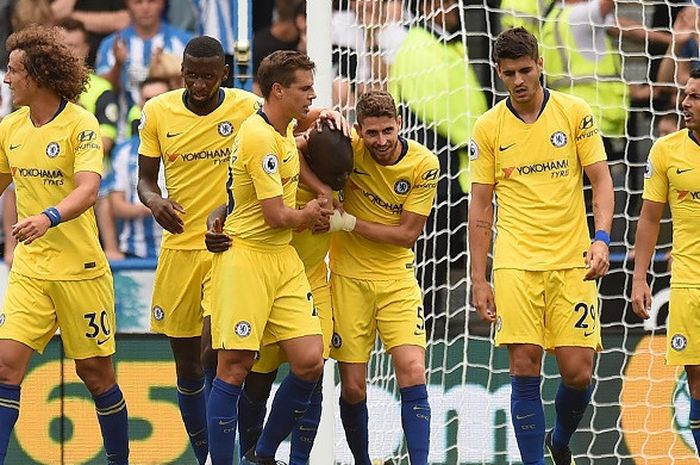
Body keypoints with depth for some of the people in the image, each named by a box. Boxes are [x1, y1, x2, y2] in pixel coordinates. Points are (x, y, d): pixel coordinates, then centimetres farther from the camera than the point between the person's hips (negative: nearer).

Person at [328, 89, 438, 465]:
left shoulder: (424, 164, -11)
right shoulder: (350, 147, -12)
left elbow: (407, 234, -10)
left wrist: (348, 222, -16)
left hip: (397, 277, 0)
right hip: (349, 276, 0)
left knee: (413, 374, -15)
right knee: (353, 387, 1)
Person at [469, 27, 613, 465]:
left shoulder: (575, 112, 2)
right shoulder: (488, 127, 4)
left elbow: (601, 181, 2)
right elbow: (481, 206, 8)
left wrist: (602, 239, -15)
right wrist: (479, 280, 4)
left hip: (572, 263, 0)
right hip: (516, 263, 0)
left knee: (578, 372, -3)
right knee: (525, 368, -8)